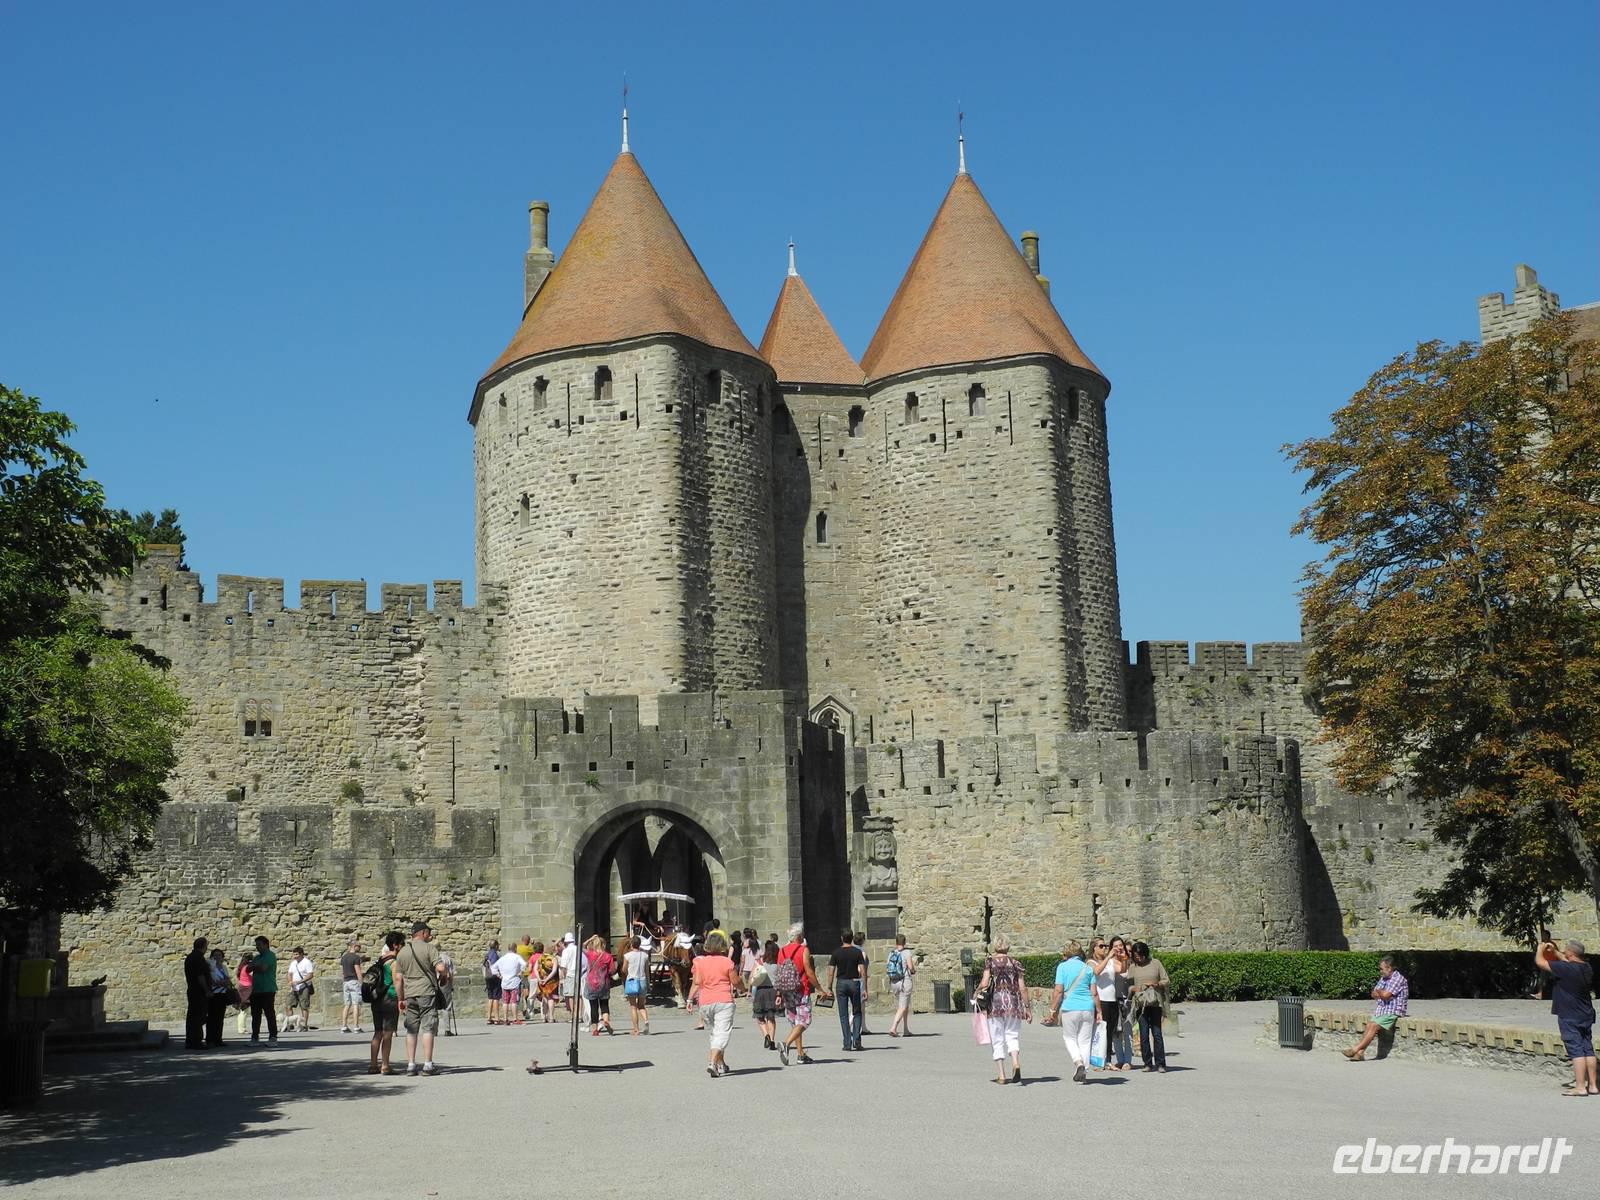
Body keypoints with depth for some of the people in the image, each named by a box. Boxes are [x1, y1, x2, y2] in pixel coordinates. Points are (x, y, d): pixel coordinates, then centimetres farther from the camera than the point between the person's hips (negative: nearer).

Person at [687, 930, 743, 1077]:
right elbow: (736, 983, -2)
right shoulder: (727, 962, -6)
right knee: (722, 1034, -7)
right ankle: (712, 1063, -24)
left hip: (705, 1003, 4)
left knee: (715, 1034, 19)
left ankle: (721, 1064, 26)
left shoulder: (699, 962, 2)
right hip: (723, 1001, -4)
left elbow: (696, 983, -3)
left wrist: (690, 999, 2)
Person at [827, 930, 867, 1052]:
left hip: (841, 983, 0)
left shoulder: (836, 953, -1)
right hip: (855, 982, 0)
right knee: (857, 1013, 12)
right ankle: (856, 1041, 0)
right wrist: (865, 989, -4)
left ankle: (847, 1043, 1)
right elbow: (863, 971, -6)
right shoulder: (858, 952, -2)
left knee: (844, 1015, 4)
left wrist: (829, 988, 4)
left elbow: (831, 972, -3)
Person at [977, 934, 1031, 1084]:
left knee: (997, 1039, 7)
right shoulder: (1015, 963, 4)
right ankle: (1016, 1063, -18)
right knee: (1012, 1035, 9)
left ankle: (1001, 1075, 3)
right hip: (1013, 1003, 1)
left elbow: (984, 983, -11)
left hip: (995, 1003, -1)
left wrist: (977, 992, 9)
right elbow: (1022, 988, 2)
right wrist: (1027, 1008, 9)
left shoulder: (990, 961, -1)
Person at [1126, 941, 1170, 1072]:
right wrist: (1134, 989, -11)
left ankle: (1160, 1064, -1)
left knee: (1157, 1033, -6)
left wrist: (1156, 984, -11)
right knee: (1144, 1035, 0)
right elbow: (1129, 986, 11)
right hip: (1140, 1004, 1)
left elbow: (1167, 981, 7)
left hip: (1155, 1003, -1)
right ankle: (1148, 1063, 7)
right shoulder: (1132, 967, 10)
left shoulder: (1155, 963, 7)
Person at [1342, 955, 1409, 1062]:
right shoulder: (1383, 978, 17)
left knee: (1374, 1026, -22)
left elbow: (1385, 995, -18)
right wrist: (1382, 994, -6)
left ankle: (1355, 1049, -22)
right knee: (1369, 1025, -15)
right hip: (1381, 1010, 8)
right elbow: (1374, 994, 14)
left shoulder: (1398, 979, -10)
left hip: (1393, 1012, -8)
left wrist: (1379, 992, 3)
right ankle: (1360, 1053, -23)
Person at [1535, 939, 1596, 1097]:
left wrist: (1541, 948, 2)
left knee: (1576, 1050, -8)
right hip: (1586, 1016, 8)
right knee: (1588, 1049, 10)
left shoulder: (1565, 969, -20)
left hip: (1570, 1018, -8)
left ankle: (1580, 1087, -9)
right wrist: (1554, 951, 32)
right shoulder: (1586, 968, 5)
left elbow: (1540, 962, -16)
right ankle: (1592, 1085, 14)